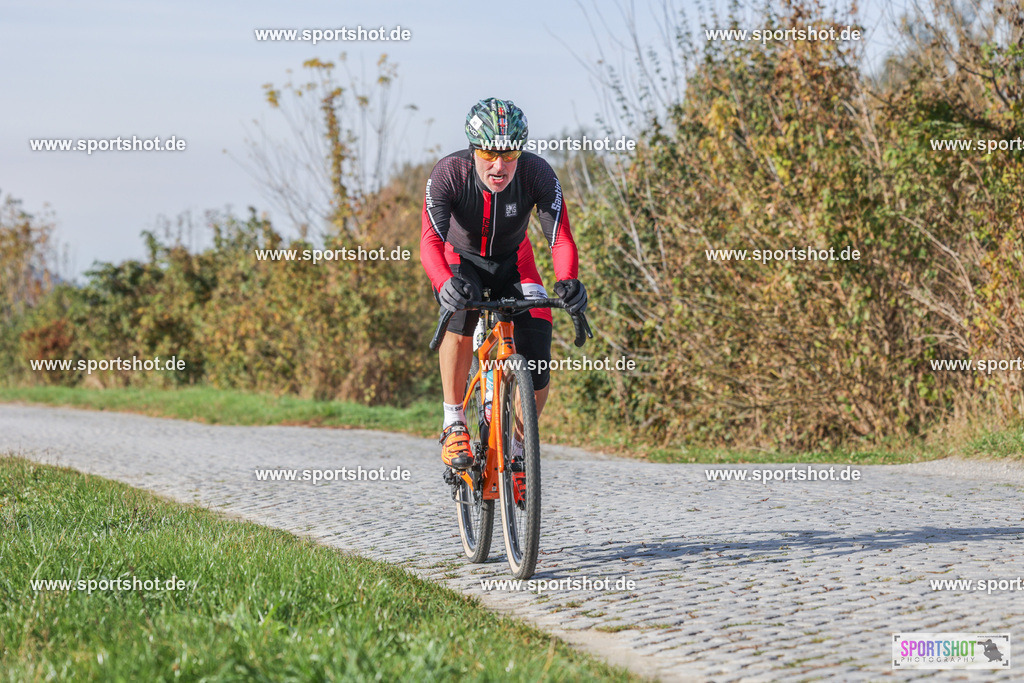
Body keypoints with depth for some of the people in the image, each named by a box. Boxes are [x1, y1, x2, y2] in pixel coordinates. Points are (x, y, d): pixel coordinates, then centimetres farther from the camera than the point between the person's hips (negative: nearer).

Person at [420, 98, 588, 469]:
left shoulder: (537, 174, -29)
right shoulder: (448, 173, -32)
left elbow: (560, 237, -35)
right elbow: (431, 240, -41)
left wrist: (567, 281, -56)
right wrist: (445, 284, -61)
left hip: (513, 263, 1)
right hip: (463, 261, -1)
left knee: (537, 375, -12)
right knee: (460, 316, -36)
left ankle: (516, 451, 14)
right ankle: (454, 425, -22)